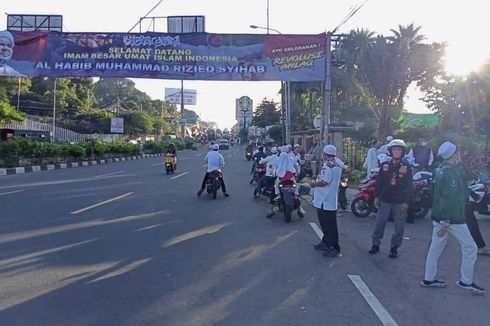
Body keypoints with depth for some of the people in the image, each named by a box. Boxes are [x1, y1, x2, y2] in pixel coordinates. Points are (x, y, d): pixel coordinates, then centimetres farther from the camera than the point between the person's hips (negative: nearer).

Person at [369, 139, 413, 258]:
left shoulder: (406, 166, -2)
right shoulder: (385, 164, 4)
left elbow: (409, 185, -3)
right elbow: (379, 181, 8)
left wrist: (406, 202, -8)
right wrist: (377, 196, 4)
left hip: (400, 202, -1)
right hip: (385, 200, 2)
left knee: (399, 226, 6)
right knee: (379, 223, 6)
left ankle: (394, 247, 19)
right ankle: (375, 245, 18)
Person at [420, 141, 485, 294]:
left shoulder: (440, 170, 7)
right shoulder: (452, 173, -20)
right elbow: (450, 198, -23)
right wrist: (446, 223, -23)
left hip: (438, 216, 9)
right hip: (452, 218, -9)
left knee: (436, 247, 13)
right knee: (469, 247, 6)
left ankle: (429, 278, 19)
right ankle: (466, 281, 14)